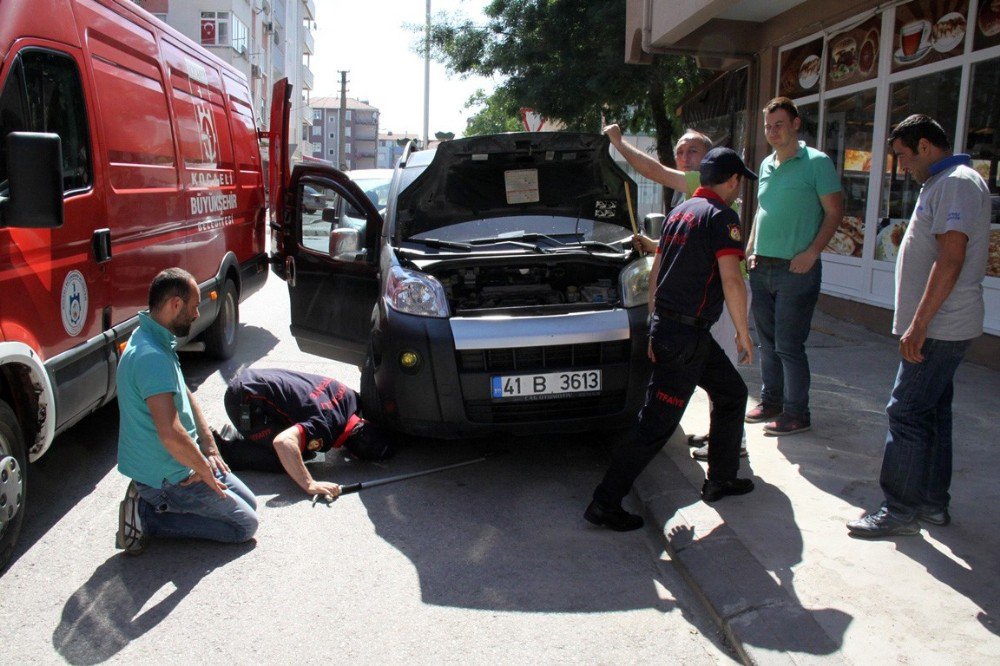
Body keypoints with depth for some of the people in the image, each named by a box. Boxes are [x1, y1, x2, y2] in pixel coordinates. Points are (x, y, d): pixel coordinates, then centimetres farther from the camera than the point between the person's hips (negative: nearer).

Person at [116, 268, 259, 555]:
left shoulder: (155, 339, 4)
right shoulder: (152, 357, -29)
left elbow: (186, 396, 12)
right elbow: (170, 434, -36)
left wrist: (209, 448, 3)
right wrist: (205, 470, -19)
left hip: (180, 462, 10)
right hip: (169, 476, -10)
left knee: (249, 502, 17)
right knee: (244, 524, -2)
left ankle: (149, 501, 13)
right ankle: (147, 517, -2)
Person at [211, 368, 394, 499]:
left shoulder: (350, 397, -3)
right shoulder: (325, 428, -27)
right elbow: (283, 442, -43)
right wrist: (310, 484, -41)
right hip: (245, 399, -9)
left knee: (303, 451, 10)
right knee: (282, 460, -14)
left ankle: (234, 436, 15)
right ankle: (219, 446, -4)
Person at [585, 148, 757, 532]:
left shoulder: (680, 212, 16)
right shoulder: (721, 216, -11)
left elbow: (656, 273, 17)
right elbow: (732, 282, -19)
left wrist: (655, 327, 21)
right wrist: (743, 334, -7)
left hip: (666, 325, 10)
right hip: (687, 334, -10)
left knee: (732, 393, 23)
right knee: (656, 424, -5)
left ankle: (721, 480, 32)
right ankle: (605, 504, 0)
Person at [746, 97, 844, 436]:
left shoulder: (816, 162, -6)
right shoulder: (766, 165, 15)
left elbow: (834, 212, -8)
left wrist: (812, 252, -18)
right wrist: (751, 249, 12)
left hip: (796, 269, -7)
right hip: (761, 268, 7)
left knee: (789, 345, -4)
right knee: (767, 342, 13)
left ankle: (796, 414, 7)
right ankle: (771, 402, 26)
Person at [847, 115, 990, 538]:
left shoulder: (957, 183, -15)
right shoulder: (941, 183, 18)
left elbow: (951, 260, -23)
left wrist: (918, 324, -24)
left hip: (939, 328, -10)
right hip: (940, 326, 10)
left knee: (907, 414, -7)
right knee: (932, 413, 14)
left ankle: (902, 511, 0)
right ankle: (933, 503, 24)